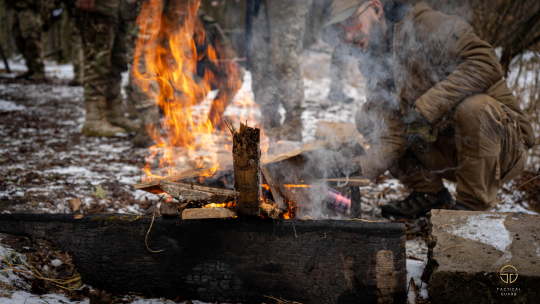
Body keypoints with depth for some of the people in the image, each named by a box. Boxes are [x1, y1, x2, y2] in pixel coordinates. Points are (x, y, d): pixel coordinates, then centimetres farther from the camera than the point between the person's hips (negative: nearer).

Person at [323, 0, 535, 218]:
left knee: (473, 106, -38)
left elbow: (485, 62, -28)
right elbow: (390, 141, -4)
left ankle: (474, 206, -17)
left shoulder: (425, 25, -13)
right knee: (367, 119, 0)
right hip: (447, 149, 6)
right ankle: (429, 193, 7)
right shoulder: (378, 72, 6)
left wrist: (425, 109, -30)